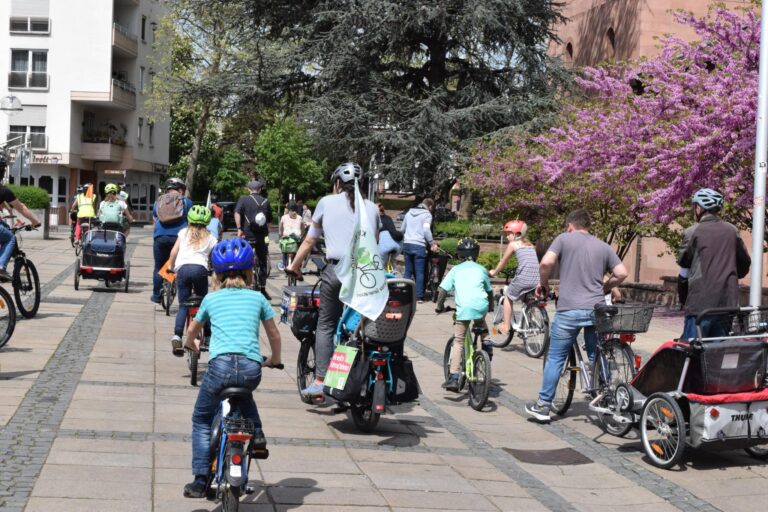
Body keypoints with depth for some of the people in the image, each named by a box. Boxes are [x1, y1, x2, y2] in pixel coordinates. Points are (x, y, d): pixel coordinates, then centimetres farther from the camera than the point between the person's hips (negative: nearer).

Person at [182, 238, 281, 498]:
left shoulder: (211, 299, 18)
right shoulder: (257, 298, 19)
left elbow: (191, 333, 32)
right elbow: (274, 335, 26)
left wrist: (192, 345, 54)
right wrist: (274, 359, 44)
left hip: (220, 364, -2)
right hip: (252, 368, 2)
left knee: (201, 419, 17)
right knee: (243, 393, 38)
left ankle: (200, 479, 9)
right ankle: (256, 432, 18)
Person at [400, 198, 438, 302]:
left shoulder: (409, 213, 17)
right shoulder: (427, 214, -2)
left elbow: (402, 229, 21)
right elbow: (426, 230, -15)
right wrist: (432, 243, -12)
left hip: (407, 244, 5)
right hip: (419, 246, -5)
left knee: (408, 271, 11)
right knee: (420, 272, -1)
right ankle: (419, 296, -2)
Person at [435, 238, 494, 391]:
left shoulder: (456, 270, 15)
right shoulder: (481, 269, 20)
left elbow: (443, 289, 9)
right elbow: (489, 291, 26)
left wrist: (439, 306, 22)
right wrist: (491, 306, 44)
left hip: (463, 308, -2)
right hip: (481, 307, 2)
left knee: (458, 342, 2)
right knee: (480, 321, 38)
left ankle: (453, 378, -5)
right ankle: (486, 342, 18)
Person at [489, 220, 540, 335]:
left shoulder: (513, 244, 7)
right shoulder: (530, 244, 23)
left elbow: (503, 262, 16)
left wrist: (493, 272, 33)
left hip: (523, 278, -5)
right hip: (536, 280, 5)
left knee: (508, 295, 19)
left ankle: (506, 326, 17)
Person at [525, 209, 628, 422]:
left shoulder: (564, 239, 2)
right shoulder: (603, 246, 13)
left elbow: (546, 263, -12)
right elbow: (622, 273, 6)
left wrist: (543, 284, 6)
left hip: (569, 309, -3)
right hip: (596, 310, 3)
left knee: (555, 358, 5)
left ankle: (543, 406, 9)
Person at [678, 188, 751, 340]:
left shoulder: (692, 232, -4)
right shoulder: (732, 230, 9)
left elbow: (683, 261, 7)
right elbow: (745, 262, 16)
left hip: (701, 301, -5)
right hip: (728, 302, 5)